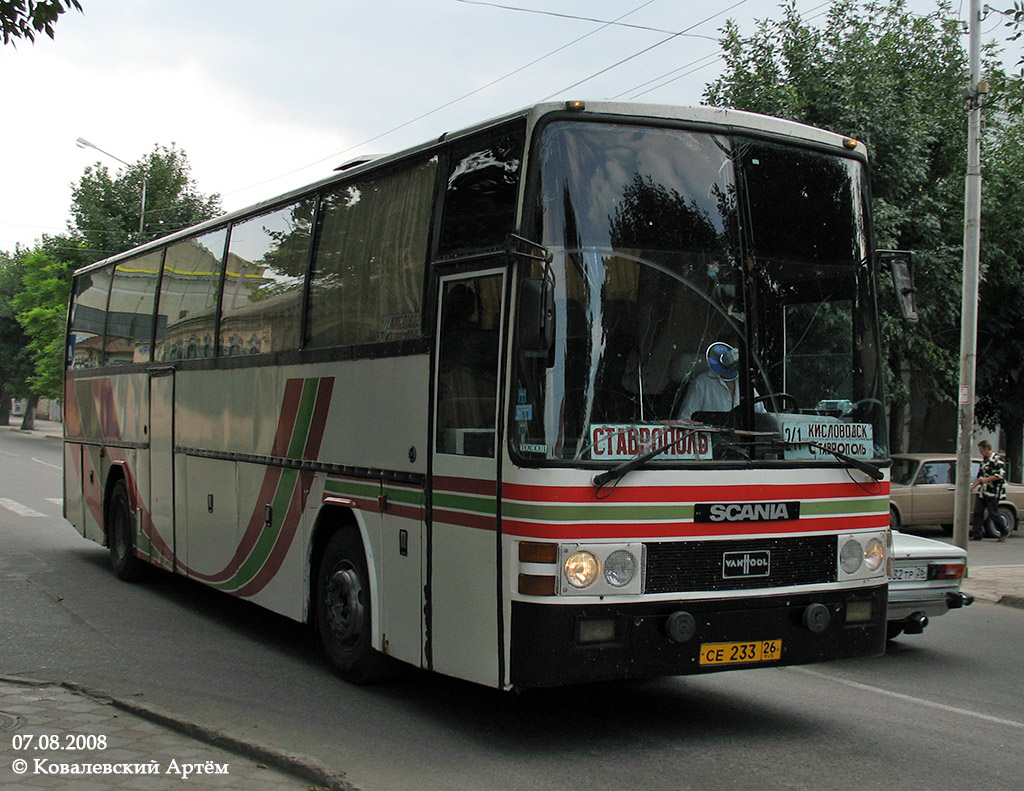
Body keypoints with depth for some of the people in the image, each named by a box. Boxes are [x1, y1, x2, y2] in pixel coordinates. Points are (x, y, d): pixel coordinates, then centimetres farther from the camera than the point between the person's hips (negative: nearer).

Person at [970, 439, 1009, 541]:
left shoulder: (997, 459, -8)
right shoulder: (984, 460, 18)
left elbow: (1001, 475, -18)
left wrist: (986, 479, -16)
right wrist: (972, 487, 18)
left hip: (993, 493, -8)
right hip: (982, 493, 8)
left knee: (993, 513, -3)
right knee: (978, 513, 1)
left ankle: (1004, 531, 17)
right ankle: (977, 535, 3)